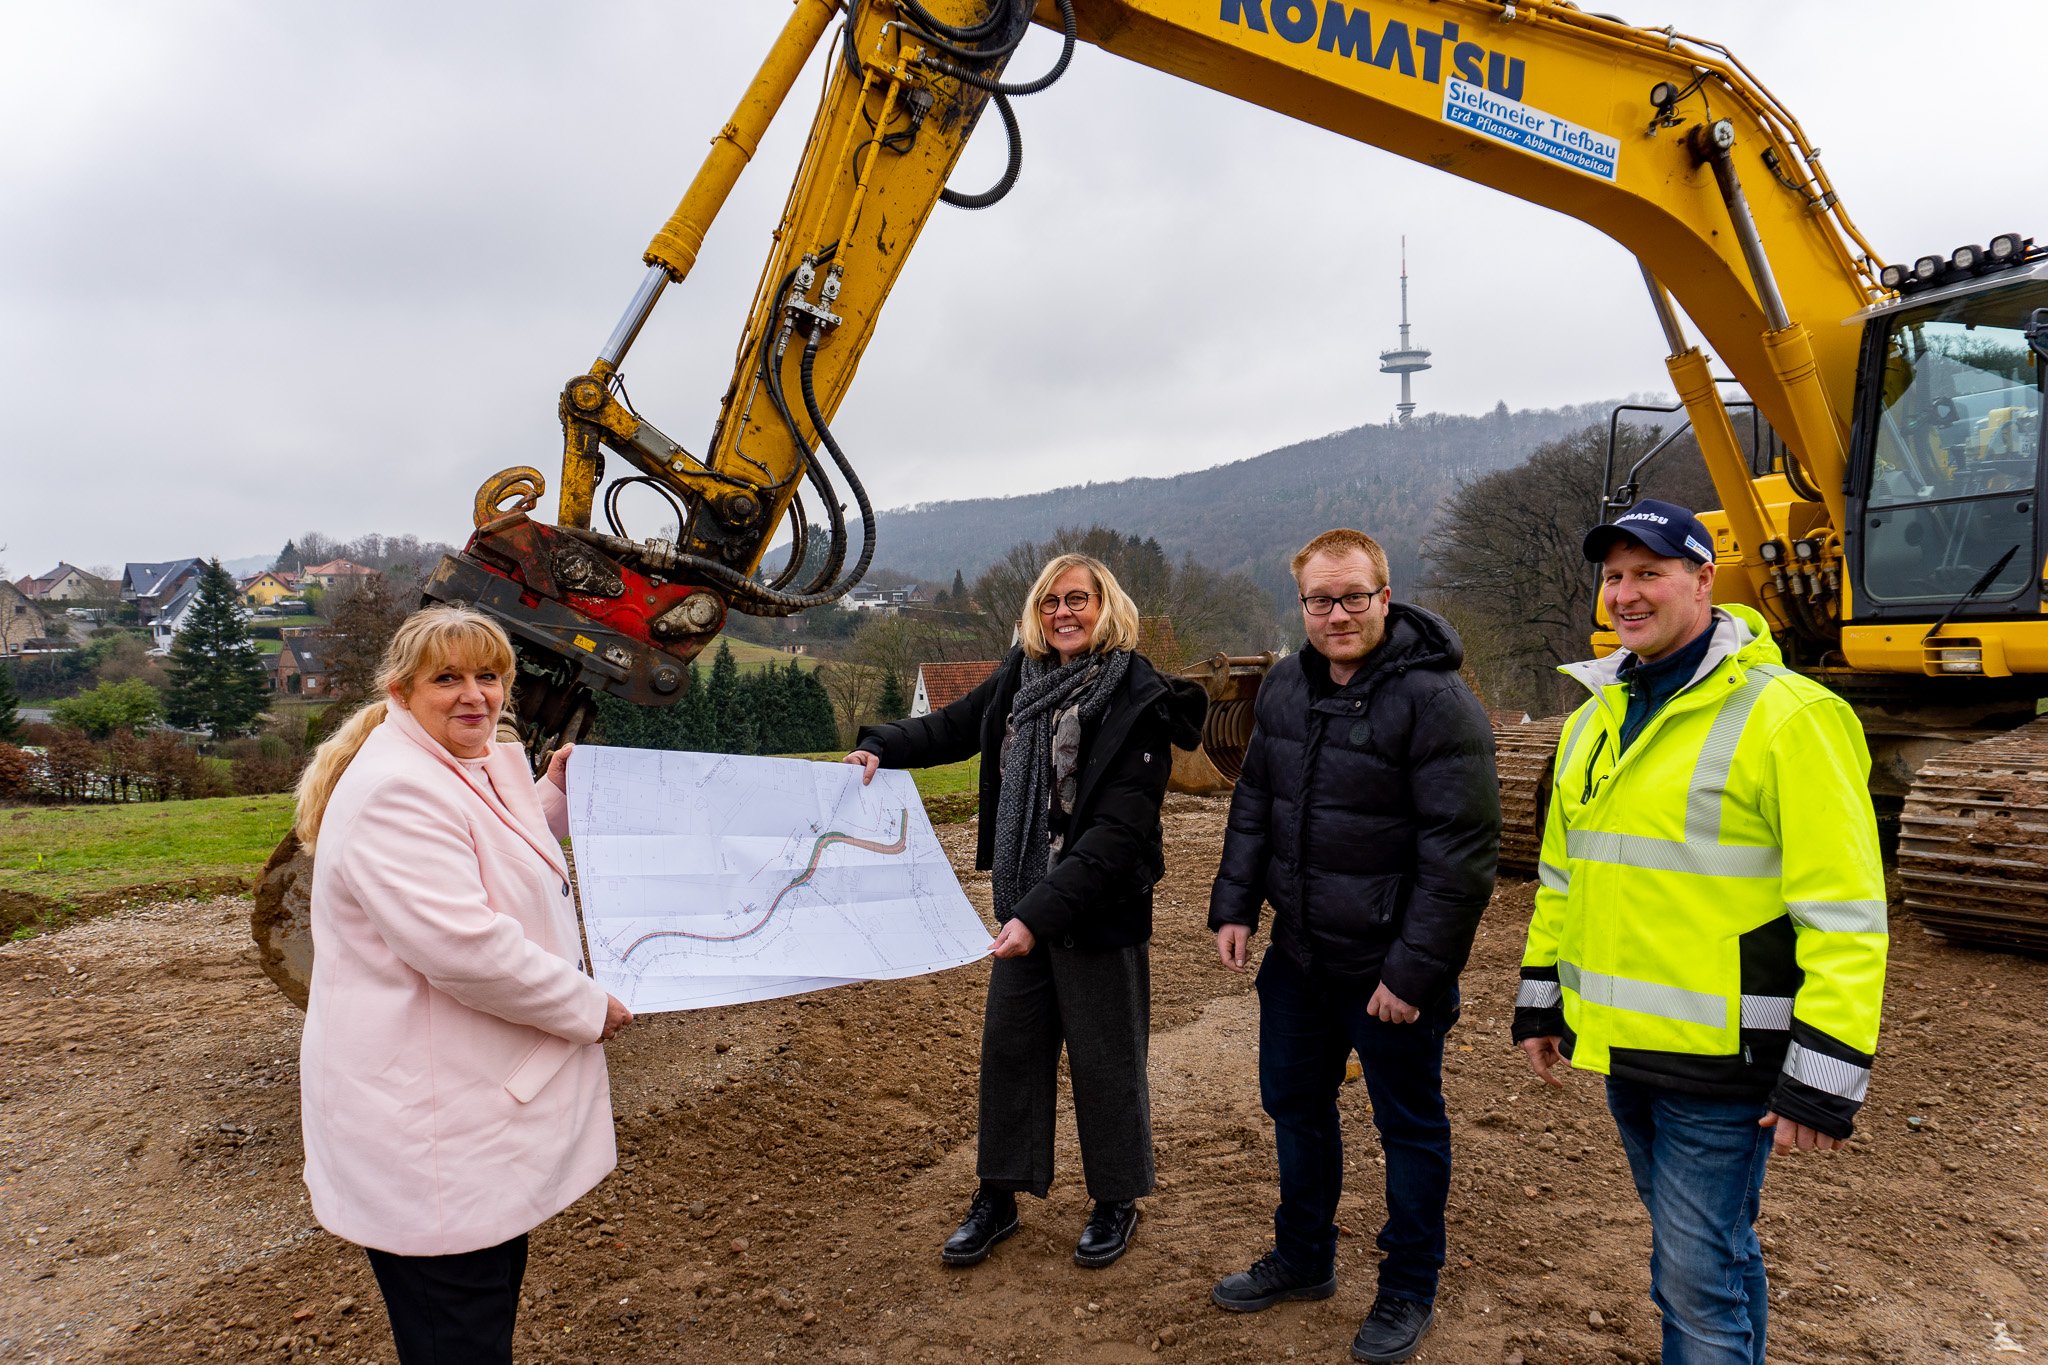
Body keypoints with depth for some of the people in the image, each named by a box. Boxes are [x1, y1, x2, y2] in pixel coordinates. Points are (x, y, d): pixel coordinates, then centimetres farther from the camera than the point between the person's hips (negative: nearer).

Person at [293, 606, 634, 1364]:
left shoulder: (476, 769, 10)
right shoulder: (395, 791, -22)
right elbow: (467, 947, -29)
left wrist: (554, 795, 13)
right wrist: (589, 1008, -16)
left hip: (477, 1107, 10)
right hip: (428, 1134, -10)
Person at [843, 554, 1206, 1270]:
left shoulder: (1138, 699, -18)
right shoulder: (1021, 678, 1)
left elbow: (1119, 831, -23)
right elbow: (953, 727, 17)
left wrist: (1041, 913, -28)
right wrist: (881, 746, -1)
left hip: (1100, 911, -6)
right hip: (1022, 903, 6)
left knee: (1104, 1058, 10)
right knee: (1009, 1045, 16)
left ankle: (1116, 1201, 33)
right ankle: (998, 1197, 34)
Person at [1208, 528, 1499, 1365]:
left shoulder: (1435, 701, -18)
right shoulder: (1285, 687, 4)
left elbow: (1461, 851, -20)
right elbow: (1254, 803, 13)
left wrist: (1416, 970, -20)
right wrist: (1235, 905, 5)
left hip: (1390, 967, -7)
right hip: (1299, 954, 7)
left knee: (1408, 1127, 12)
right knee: (1295, 1105, 20)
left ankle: (1408, 1293, 32)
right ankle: (1303, 1258, 42)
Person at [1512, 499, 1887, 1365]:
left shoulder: (1785, 716, -15)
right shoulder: (1597, 717, 9)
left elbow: (1844, 910, -17)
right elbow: (1563, 873, 17)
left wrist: (1822, 1078, -18)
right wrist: (1540, 1001, 17)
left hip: (1721, 1059, -7)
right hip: (1622, 1046, 7)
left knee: (1702, 1276, 2)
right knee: (1687, 1247, 23)